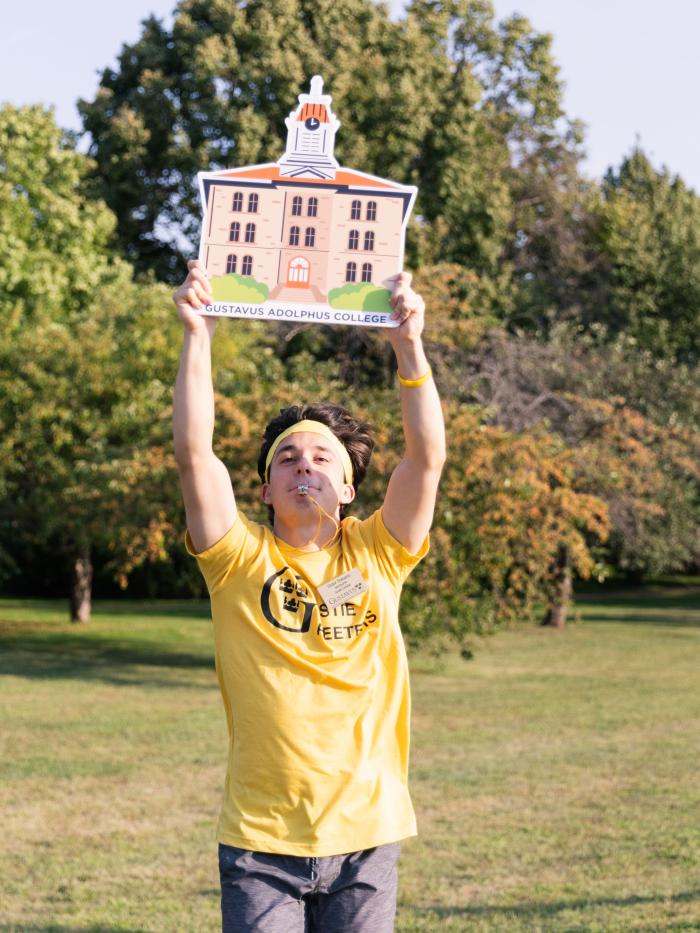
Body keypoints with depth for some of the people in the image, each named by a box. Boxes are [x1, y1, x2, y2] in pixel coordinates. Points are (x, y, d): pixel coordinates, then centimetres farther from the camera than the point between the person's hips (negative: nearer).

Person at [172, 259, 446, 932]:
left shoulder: (377, 555, 5)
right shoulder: (240, 560, 2)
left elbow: (427, 456, -6)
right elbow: (194, 453, -9)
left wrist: (408, 344, -14)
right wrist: (198, 337, -15)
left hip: (366, 834, 1)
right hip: (260, 842, -1)